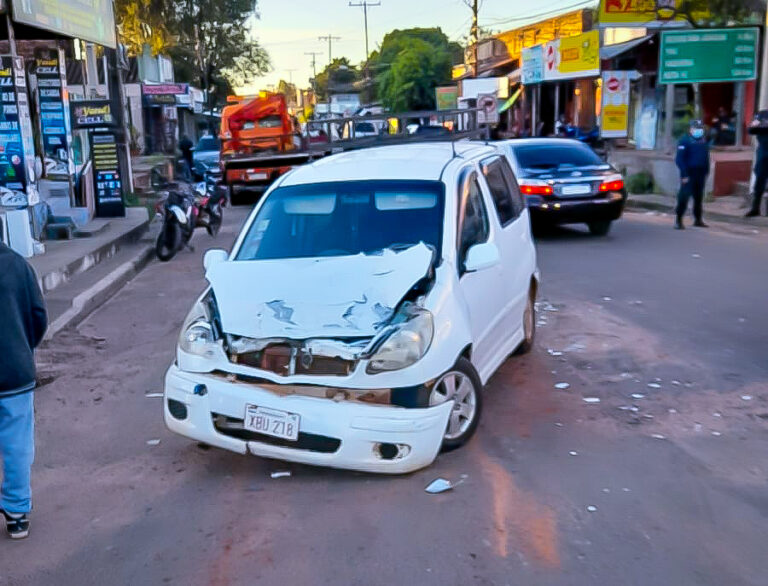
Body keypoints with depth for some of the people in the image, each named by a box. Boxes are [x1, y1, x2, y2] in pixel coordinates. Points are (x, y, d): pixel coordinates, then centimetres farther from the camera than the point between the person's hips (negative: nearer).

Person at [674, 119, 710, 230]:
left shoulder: (704, 141, 13)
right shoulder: (685, 141, -8)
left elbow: (706, 157, 19)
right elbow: (680, 159, -13)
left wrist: (706, 172, 12)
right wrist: (684, 174, -18)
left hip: (701, 174, 6)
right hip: (689, 174, -6)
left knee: (699, 198, 12)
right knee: (684, 197, -10)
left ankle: (698, 219, 21)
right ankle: (678, 220, -6)